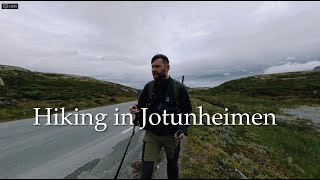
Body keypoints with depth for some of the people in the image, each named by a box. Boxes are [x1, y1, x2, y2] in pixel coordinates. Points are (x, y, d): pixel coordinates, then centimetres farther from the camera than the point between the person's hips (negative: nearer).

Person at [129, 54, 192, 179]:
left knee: (172, 166, 24)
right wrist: (135, 110, -19)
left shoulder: (179, 88, -12)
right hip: (151, 134, 1)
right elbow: (141, 107, 3)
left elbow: (187, 112, -5)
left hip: (172, 135, 0)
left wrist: (183, 129, -20)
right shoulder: (148, 86, -5)